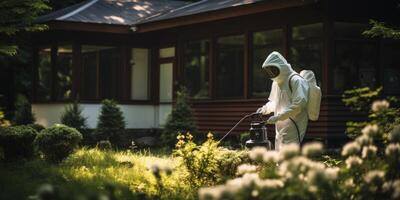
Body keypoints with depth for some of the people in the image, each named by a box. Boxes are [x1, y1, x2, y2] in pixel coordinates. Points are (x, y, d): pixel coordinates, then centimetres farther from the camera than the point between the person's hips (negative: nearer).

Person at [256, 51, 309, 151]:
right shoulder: (276, 82, 15)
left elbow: (299, 103, -22)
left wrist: (278, 116, -24)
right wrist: (265, 109, 7)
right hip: (280, 128, 9)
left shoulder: (295, 80, -14)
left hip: (293, 127, -9)